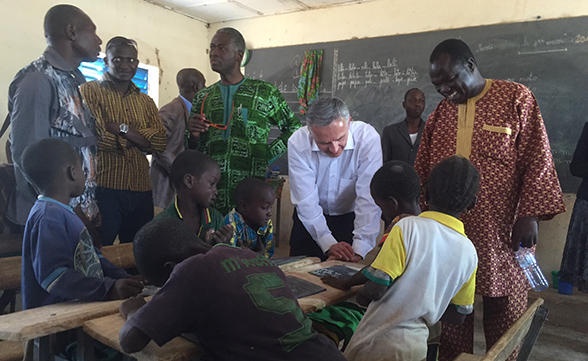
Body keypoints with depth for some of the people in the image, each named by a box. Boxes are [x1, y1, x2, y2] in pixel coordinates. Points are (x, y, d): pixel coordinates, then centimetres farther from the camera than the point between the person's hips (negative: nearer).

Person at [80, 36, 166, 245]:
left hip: (141, 191, 5)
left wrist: (121, 128, -8)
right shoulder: (89, 91, 2)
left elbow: (160, 142, 2)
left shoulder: (146, 101, 17)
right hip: (103, 189, -5)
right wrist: (137, 138, -6)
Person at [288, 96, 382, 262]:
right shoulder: (297, 143, -23)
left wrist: (359, 249, -36)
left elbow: (369, 198, -28)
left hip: (351, 218, 0)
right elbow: (306, 200, -23)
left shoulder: (368, 138, -25)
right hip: (311, 221, 1)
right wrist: (328, 243, -32)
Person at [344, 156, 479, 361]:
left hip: (378, 344, -5)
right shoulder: (469, 252, -1)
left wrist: (360, 295, 1)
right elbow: (458, 315, 8)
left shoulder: (408, 227, -17)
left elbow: (374, 289, -20)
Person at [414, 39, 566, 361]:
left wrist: (529, 215, -10)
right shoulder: (439, 112, 11)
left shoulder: (517, 99, 0)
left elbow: (538, 161, -3)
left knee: (504, 309, 9)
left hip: (501, 234, -3)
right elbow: (421, 172, 13)